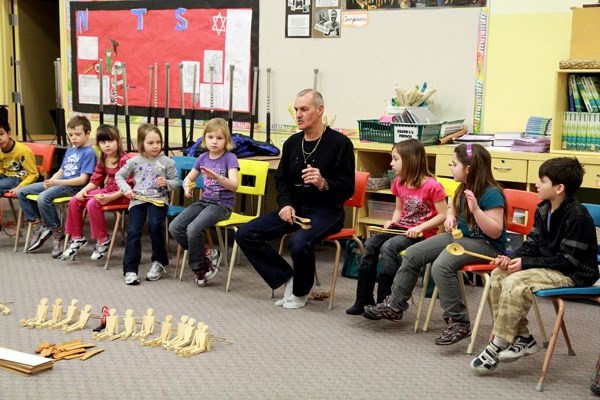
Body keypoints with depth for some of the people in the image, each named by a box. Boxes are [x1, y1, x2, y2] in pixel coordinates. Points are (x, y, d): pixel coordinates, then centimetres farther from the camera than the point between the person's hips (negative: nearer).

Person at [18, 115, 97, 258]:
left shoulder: (89, 153, -8)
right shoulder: (69, 151, 20)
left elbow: (83, 179, -17)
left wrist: (57, 182, -22)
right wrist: (50, 181, -2)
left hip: (74, 187, -9)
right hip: (59, 182, 9)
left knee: (43, 198, -34)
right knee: (22, 192, 4)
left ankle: (58, 233, -18)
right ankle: (39, 225, 9)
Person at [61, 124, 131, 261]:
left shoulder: (125, 160, -18)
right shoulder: (102, 160, 7)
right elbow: (95, 180, 11)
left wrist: (111, 197, -30)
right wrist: (83, 190, -8)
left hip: (121, 194, -9)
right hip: (107, 190, 9)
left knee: (93, 204, -29)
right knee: (75, 201, -1)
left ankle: (102, 241, -12)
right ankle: (77, 238, 11)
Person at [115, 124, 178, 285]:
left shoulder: (167, 162, 3)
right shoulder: (134, 161, 6)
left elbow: (176, 181, 10)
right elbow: (119, 175, 16)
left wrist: (167, 183, -12)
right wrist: (126, 188, -1)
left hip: (158, 199, -1)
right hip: (138, 199, 1)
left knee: (155, 225, -26)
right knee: (133, 231, -14)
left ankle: (159, 262, -5)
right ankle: (130, 270, -9)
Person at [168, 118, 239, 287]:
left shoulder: (229, 158, -9)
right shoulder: (203, 157, 8)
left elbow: (234, 185, -21)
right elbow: (188, 178, 19)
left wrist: (216, 177, -38)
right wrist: (187, 187, -5)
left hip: (222, 204, -6)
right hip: (204, 201, 6)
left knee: (193, 229, -28)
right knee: (175, 227, -13)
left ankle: (199, 268, -6)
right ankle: (205, 257, 0)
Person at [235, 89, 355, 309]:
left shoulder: (340, 143, -9)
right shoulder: (292, 142, 9)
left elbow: (347, 189, -11)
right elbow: (281, 179, 18)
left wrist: (323, 183, -31)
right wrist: (285, 204, -2)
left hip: (325, 210, -6)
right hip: (294, 208, 7)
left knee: (299, 243, -36)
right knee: (245, 234, -9)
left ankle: (301, 292, -5)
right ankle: (287, 278, -2)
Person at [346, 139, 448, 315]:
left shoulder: (431, 186, -15)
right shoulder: (399, 183, 8)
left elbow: (443, 215, -12)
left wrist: (420, 227, -21)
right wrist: (392, 221, -1)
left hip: (421, 233, -7)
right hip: (401, 228, 7)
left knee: (388, 247, -30)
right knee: (371, 243, -17)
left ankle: (384, 303, -22)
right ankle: (363, 300, -13)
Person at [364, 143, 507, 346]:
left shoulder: (491, 194, -19)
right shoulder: (464, 189, 7)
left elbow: (496, 232, -22)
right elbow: (452, 208, 27)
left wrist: (476, 210, -34)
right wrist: (450, 216, 4)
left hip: (486, 245, -9)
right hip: (459, 236, 9)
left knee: (441, 266, -33)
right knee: (413, 254, 0)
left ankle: (458, 323, -22)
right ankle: (394, 305, 10)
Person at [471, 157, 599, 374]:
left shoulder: (577, 217, -21)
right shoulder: (544, 210, 6)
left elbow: (568, 260, -22)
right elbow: (532, 244, 12)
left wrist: (526, 263, -22)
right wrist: (512, 258, -8)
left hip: (574, 275, -10)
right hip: (550, 266, 10)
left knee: (515, 283, -27)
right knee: (498, 275, -2)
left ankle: (497, 347, -17)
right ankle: (522, 338, 2)